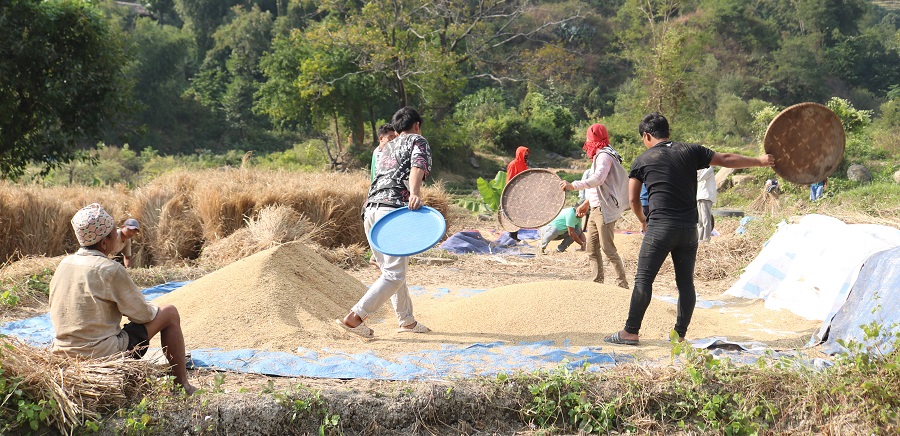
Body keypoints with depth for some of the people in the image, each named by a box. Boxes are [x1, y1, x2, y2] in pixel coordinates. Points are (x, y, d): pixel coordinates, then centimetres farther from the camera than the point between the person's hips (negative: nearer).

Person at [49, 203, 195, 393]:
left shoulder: (64, 265, 5)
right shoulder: (110, 270, -17)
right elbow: (142, 314, -9)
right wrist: (152, 309, 14)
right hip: (104, 355, -8)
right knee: (169, 313, 6)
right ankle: (181, 385, 11)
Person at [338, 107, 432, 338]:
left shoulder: (388, 147, 31)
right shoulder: (418, 140, 10)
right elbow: (418, 164, -10)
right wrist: (414, 193, -27)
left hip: (371, 209, 8)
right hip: (394, 210, -8)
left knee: (391, 269, 16)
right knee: (394, 275, -10)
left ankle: (407, 321, 23)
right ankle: (354, 317, -19)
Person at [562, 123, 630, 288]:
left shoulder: (604, 155, -13)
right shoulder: (599, 155, 19)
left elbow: (598, 179, -29)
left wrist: (573, 186, -32)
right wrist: (586, 203, 26)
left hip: (605, 210, -10)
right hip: (596, 209, 10)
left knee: (608, 249, -9)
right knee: (592, 250, 9)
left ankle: (622, 285, -4)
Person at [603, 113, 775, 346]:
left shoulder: (642, 160, 4)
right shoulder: (690, 151, 8)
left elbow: (633, 198, 8)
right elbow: (727, 160, 11)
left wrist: (642, 220, 26)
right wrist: (760, 161, 24)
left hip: (660, 228, -3)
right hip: (689, 229, 3)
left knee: (643, 279, 0)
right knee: (685, 282, 11)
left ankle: (631, 332, -1)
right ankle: (680, 334, 14)